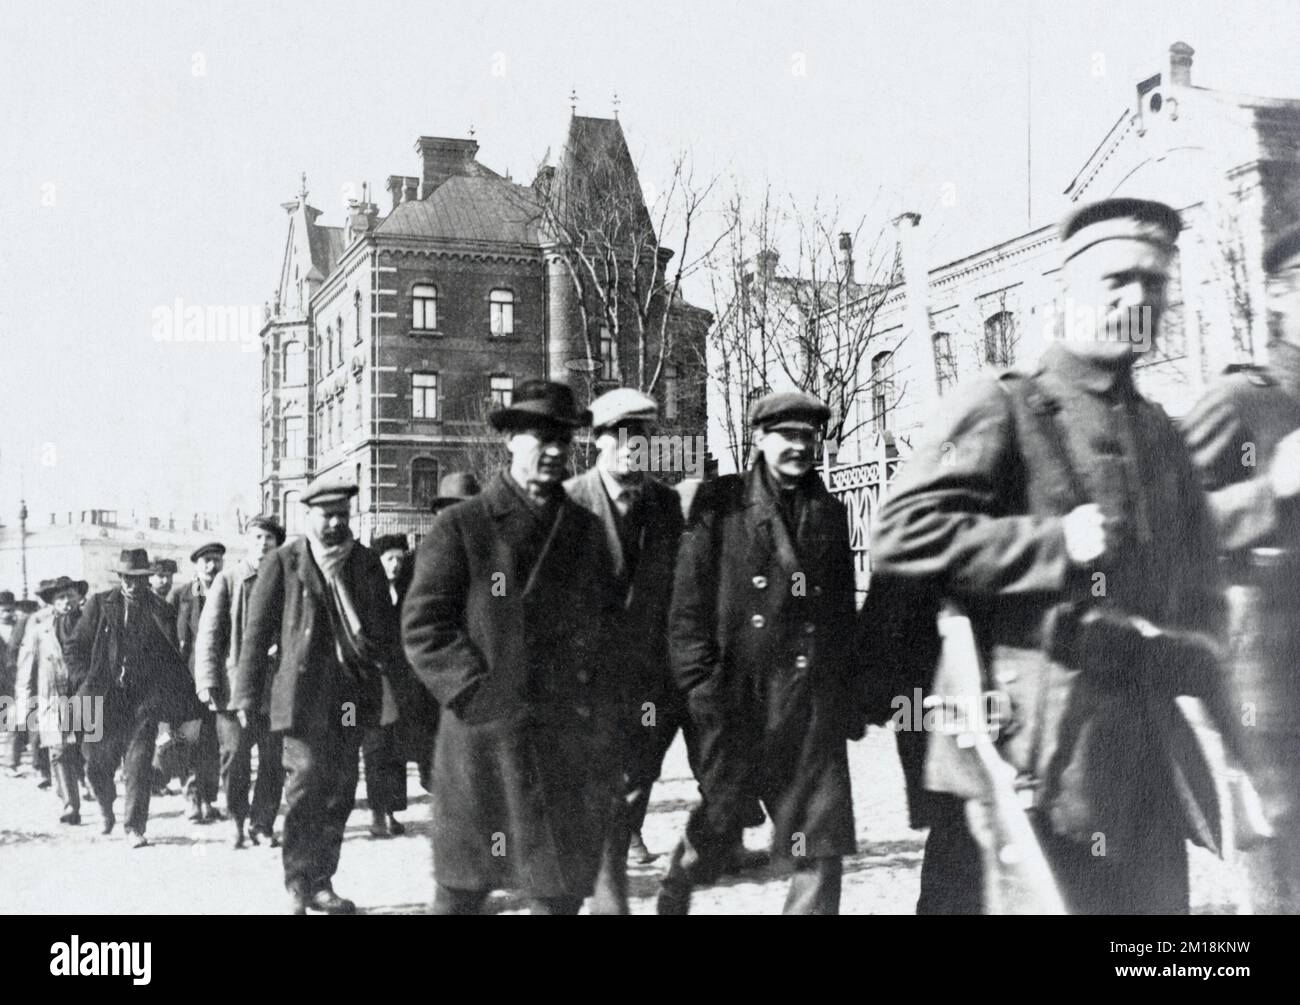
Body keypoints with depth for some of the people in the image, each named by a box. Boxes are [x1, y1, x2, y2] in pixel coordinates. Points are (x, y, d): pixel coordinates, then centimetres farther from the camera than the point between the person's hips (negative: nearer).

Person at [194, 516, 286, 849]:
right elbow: (208, 632, -1)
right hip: (234, 682, -2)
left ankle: (263, 824, 16)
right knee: (235, 757, 1)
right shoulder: (228, 579, 2)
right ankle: (237, 821, 17)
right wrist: (206, 681, -8)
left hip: (274, 686, 2)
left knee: (273, 760, 3)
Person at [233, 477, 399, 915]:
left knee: (339, 792, 6)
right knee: (306, 782, -10)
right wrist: (247, 694, -3)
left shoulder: (365, 563, 12)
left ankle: (320, 883, 15)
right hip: (302, 693, -4)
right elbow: (258, 631, 0)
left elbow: (387, 626, 17)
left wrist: (379, 659, 0)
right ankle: (298, 885, 0)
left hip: (351, 694, 4)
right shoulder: (283, 562, 1)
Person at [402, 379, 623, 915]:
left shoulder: (586, 529, 13)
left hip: (575, 746, 4)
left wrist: (609, 720, 6)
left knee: (563, 890, 8)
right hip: (486, 743, -4)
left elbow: (607, 626, 16)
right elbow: (423, 628, -7)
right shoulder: (460, 527, -2)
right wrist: (482, 697, -14)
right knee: (461, 890, 6)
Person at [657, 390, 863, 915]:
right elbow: (688, 604, -2)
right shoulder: (719, 503, 2)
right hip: (739, 701, -3)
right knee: (713, 828, 7)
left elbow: (845, 613, 16)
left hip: (815, 708, 3)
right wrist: (700, 684, -10)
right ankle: (673, 895, 34)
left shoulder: (829, 513, 14)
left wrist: (852, 701, 12)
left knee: (823, 850, 1)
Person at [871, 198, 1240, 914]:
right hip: (1029, 759, -6)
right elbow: (900, 539, -13)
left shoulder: (1164, 438, 17)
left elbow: (1198, 603, 23)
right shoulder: (1003, 407, -2)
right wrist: (1055, 546, -16)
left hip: (1147, 771, 6)